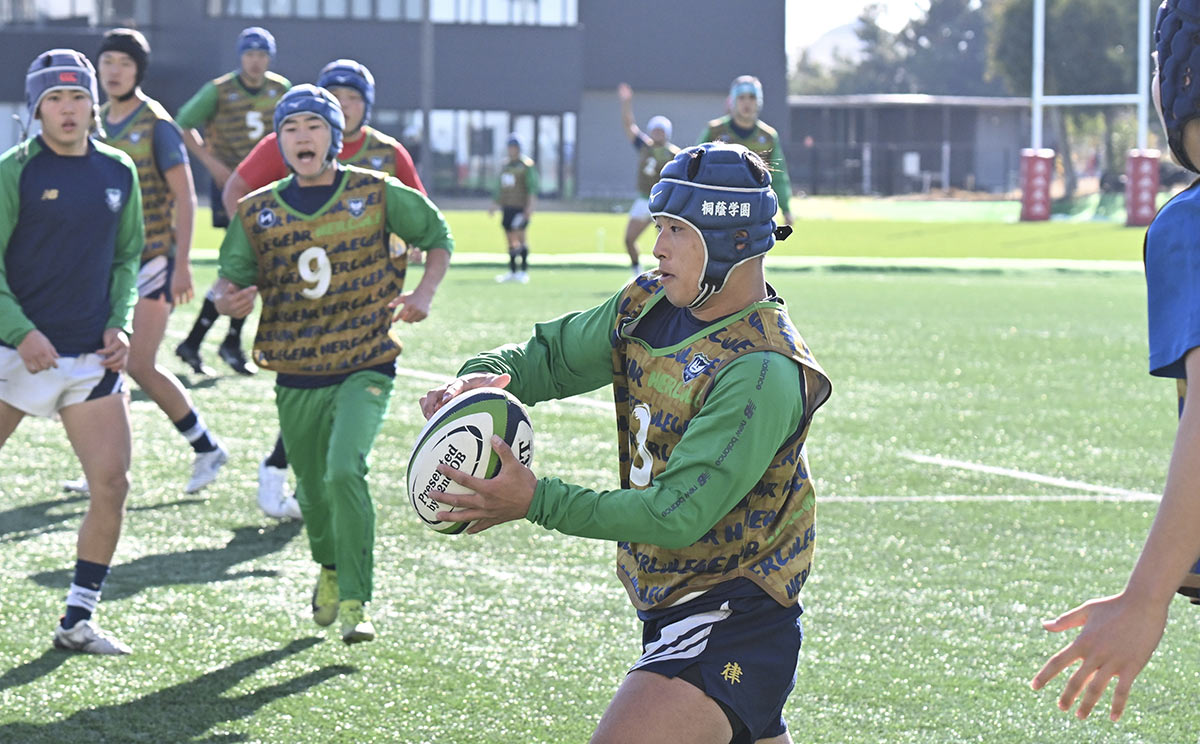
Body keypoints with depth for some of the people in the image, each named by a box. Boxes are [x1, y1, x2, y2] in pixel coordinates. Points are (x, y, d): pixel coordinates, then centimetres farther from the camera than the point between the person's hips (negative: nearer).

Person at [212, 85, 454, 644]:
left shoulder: (377, 194, -2)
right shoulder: (257, 211, 3)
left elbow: (437, 235, 12)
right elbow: (232, 282, 5)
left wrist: (425, 292, -4)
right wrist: (229, 299, -20)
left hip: (365, 369, -3)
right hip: (295, 376, 3)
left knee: (344, 472, -24)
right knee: (312, 489, 13)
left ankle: (354, 601, -15)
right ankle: (330, 568, 45)